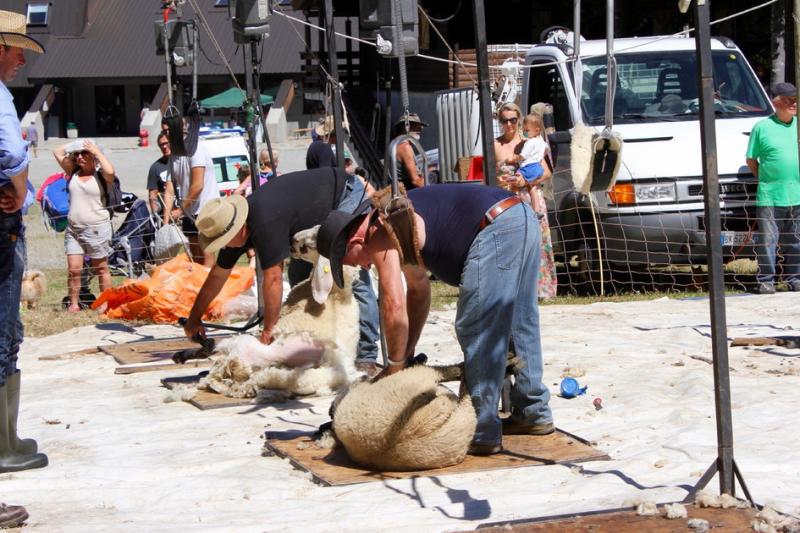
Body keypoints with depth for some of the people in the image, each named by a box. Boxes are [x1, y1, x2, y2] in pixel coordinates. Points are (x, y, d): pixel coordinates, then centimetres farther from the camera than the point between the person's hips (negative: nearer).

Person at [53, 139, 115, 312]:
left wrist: (96, 151, -16)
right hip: (73, 228, 5)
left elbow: (110, 171, -28)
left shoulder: (101, 176, -5)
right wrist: (75, 144, 7)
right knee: (73, 269, 0)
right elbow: (57, 152, 13)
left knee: (101, 268, 6)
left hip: (97, 228, -5)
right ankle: (73, 304, 6)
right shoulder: (74, 173, 9)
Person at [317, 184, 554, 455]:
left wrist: (396, 365, -3)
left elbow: (394, 303, -14)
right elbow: (419, 290, 32)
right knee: (519, 327, 21)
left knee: (477, 334, -6)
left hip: (496, 228, -10)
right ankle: (533, 413, 32)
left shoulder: (381, 234, -7)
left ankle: (482, 433, -5)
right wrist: (407, 353, 30)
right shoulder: (399, 229, 22)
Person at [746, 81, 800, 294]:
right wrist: (764, 179, 3)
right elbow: (751, 159, 5)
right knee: (768, 240, -1)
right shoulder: (762, 127, -1)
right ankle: (766, 280, 6)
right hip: (770, 196, -4)